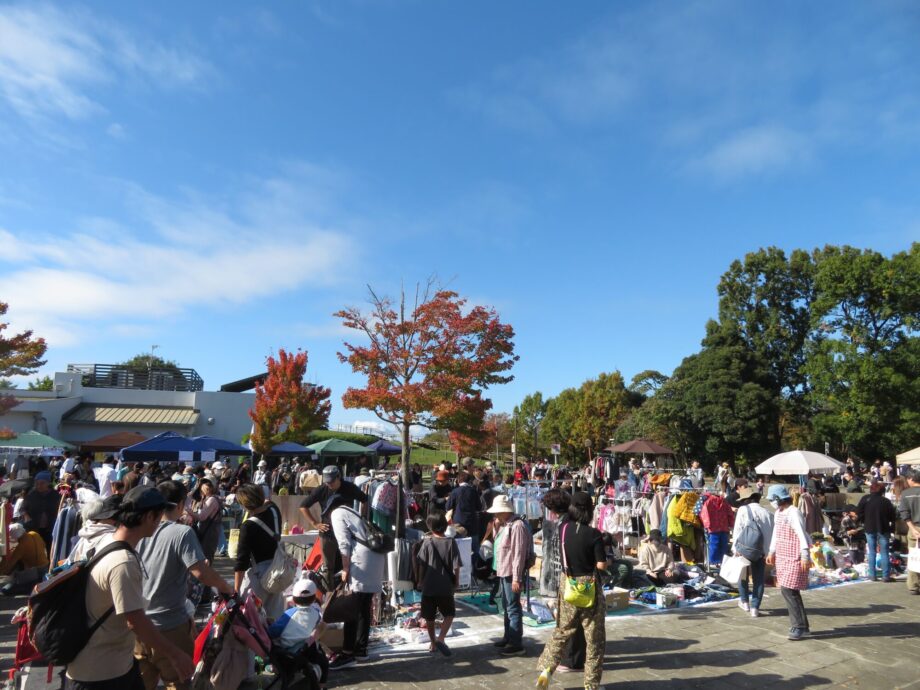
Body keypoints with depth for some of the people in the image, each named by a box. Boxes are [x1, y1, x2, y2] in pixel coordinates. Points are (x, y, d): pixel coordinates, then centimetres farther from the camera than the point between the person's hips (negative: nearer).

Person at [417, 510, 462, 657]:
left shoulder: (427, 542, -7)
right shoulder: (451, 542, -7)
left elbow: (421, 566, -4)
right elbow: (456, 567, -6)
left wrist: (421, 581, 10)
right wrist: (456, 582, 8)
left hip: (428, 586, 1)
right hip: (445, 587, 0)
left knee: (429, 617, 16)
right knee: (449, 614, 16)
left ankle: (433, 643, 25)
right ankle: (441, 638, -1)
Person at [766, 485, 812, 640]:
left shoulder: (793, 513, -16)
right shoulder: (778, 513, 11)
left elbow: (802, 534, -21)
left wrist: (805, 556, -26)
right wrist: (772, 552, 23)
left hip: (794, 558, -9)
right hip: (782, 557, 9)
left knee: (788, 590, -11)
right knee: (791, 591, 11)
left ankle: (800, 626, -2)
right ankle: (801, 626, 19)